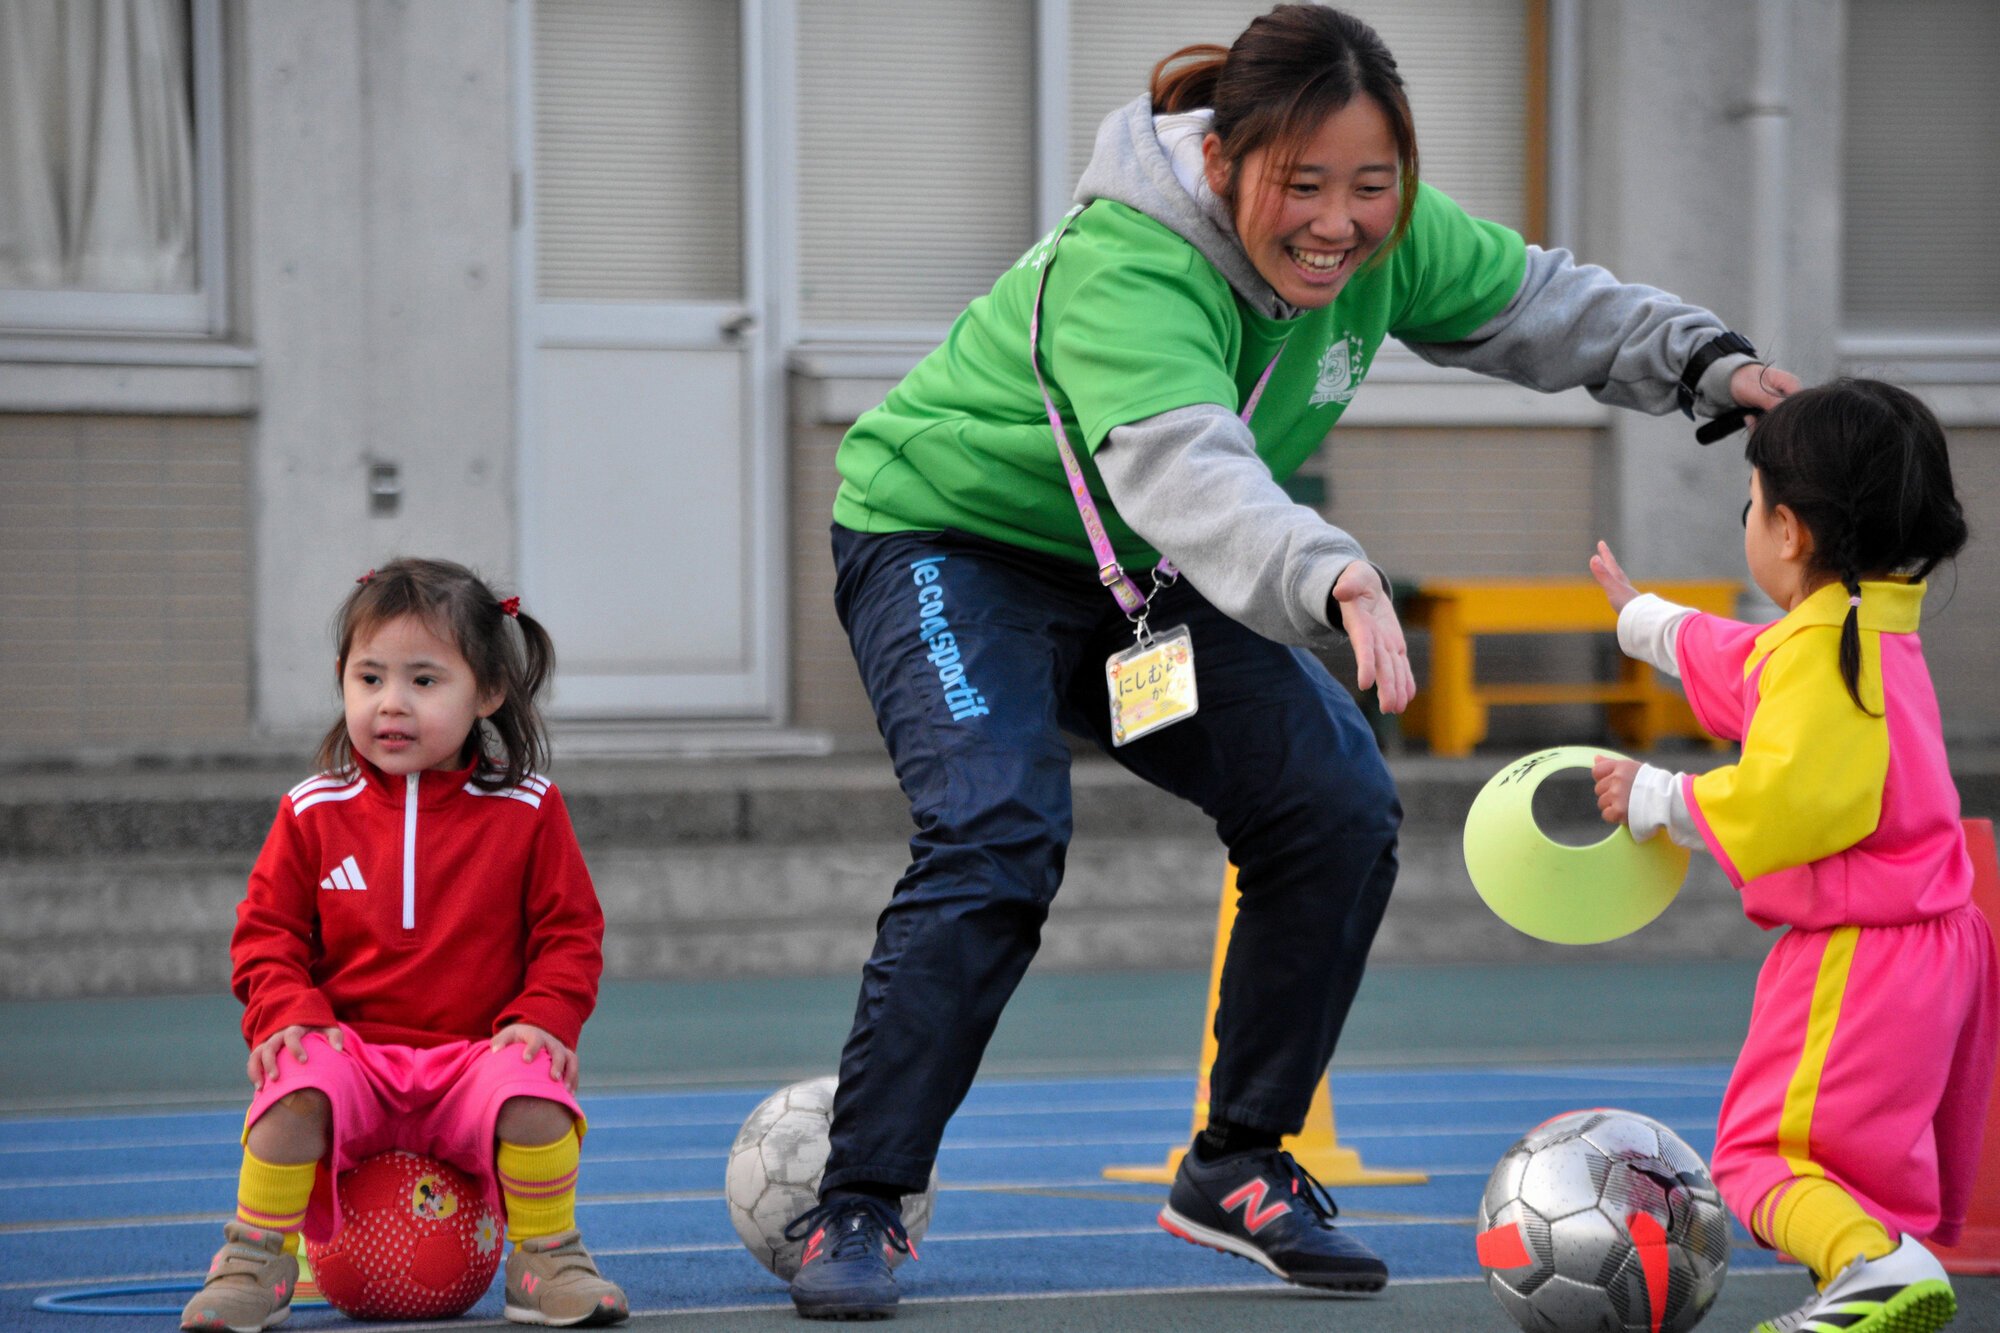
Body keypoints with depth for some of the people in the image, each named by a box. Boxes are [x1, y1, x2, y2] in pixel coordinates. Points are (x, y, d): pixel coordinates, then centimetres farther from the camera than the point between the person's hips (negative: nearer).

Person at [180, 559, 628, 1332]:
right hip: (354, 1049, 1)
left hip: (478, 1053, -1)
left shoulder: (526, 813, 2)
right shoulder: (314, 815, 4)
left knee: (532, 1096, -32)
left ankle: (545, 1259, -8)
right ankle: (256, 1262, -13)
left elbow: (569, 933, 6)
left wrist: (543, 1018, -11)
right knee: (297, 1088, -32)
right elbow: (266, 933, 8)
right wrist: (288, 1013, -11)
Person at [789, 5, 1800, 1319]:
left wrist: (1705, 361, -10)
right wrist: (1329, 577, -72)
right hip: (950, 539, -7)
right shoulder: (1123, 268, -37)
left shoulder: (1383, 239, -15)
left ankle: (1238, 1168, 10)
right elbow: (1181, 461, -55)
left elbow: (1530, 300, 4)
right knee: (997, 836, -27)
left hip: (1142, 577, 7)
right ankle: (856, 1211, -19)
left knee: (1338, 805, -5)